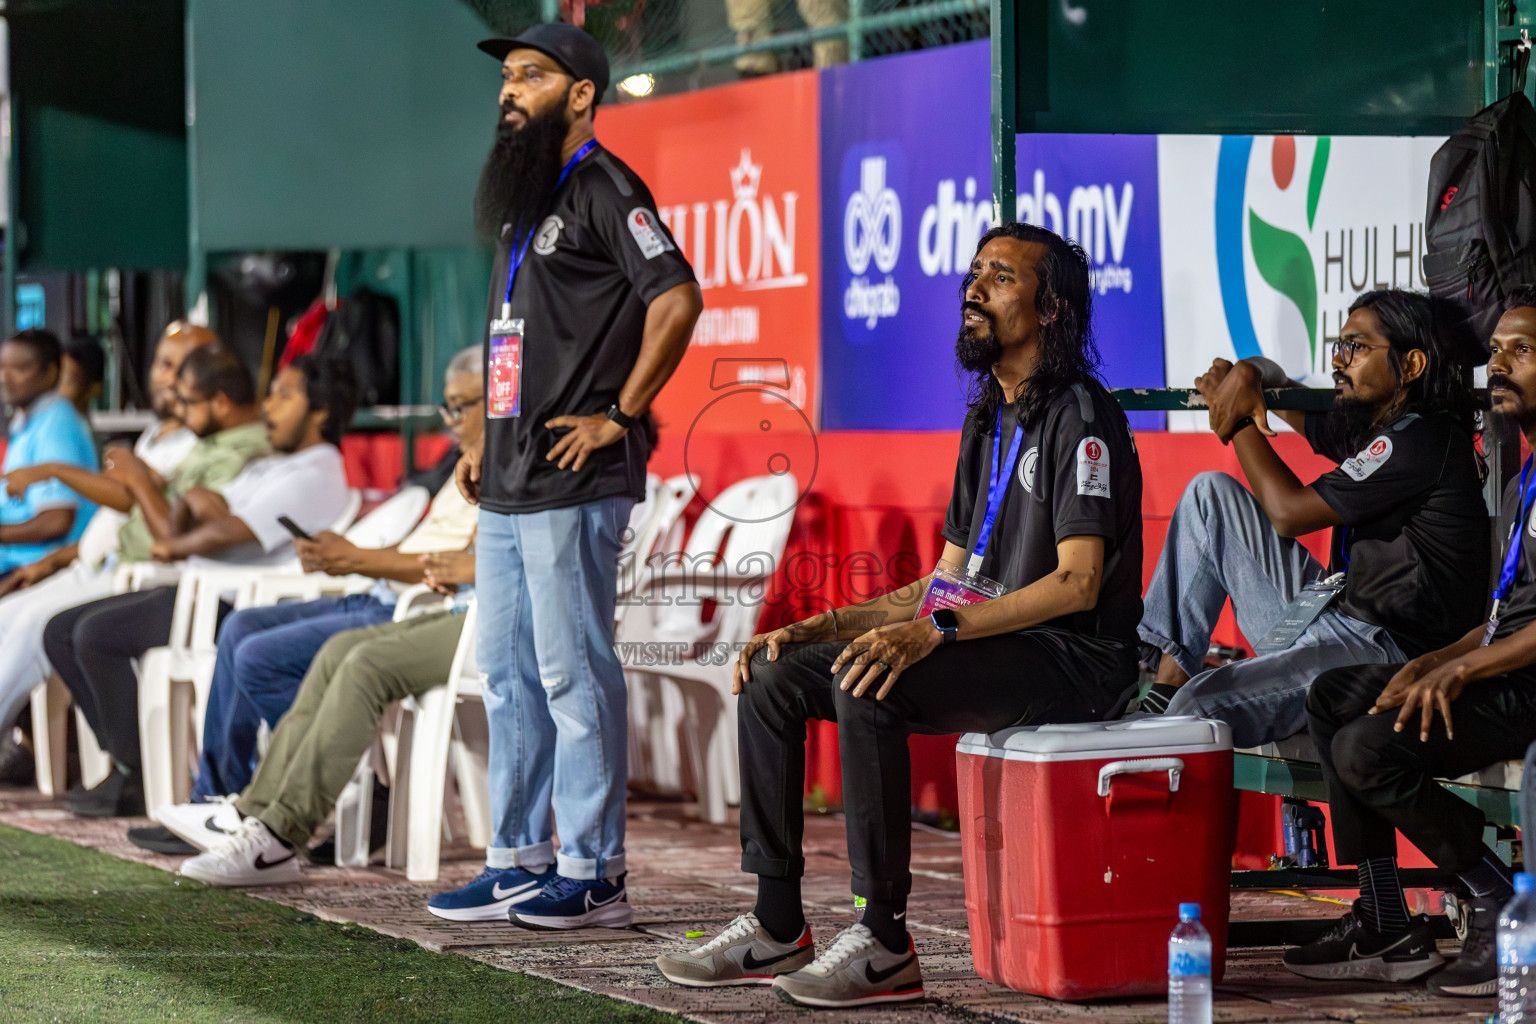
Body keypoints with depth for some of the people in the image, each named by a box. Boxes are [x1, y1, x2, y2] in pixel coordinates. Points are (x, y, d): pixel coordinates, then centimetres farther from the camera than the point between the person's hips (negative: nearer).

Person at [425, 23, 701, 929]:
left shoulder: (603, 190, -8)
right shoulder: (523, 206, 20)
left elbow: (677, 299, -20)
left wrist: (620, 416, -17)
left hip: (572, 484, -10)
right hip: (509, 485, 10)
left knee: (574, 674, -7)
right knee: (508, 675, 11)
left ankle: (594, 874, -4)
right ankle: (519, 861, 18)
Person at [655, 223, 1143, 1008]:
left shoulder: (1081, 418, -11)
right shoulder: (987, 422, 20)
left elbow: (1078, 583, -21)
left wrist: (934, 630, -28)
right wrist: (822, 628, 9)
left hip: (1073, 657, -10)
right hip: (990, 642, 10)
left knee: (868, 688, -33)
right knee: (771, 674, 0)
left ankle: (884, 943, -28)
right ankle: (777, 927, -2)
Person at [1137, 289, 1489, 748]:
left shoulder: (1422, 440, -16)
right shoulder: (1369, 425, 12)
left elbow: (1290, 512, -14)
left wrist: (1242, 418, -2)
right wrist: (1244, 378, 6)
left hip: (1381, 647, -10)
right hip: (1328, 613, 10)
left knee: (1201, 704, -30)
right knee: (1211, 492, 12)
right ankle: (1166, 685, 6)